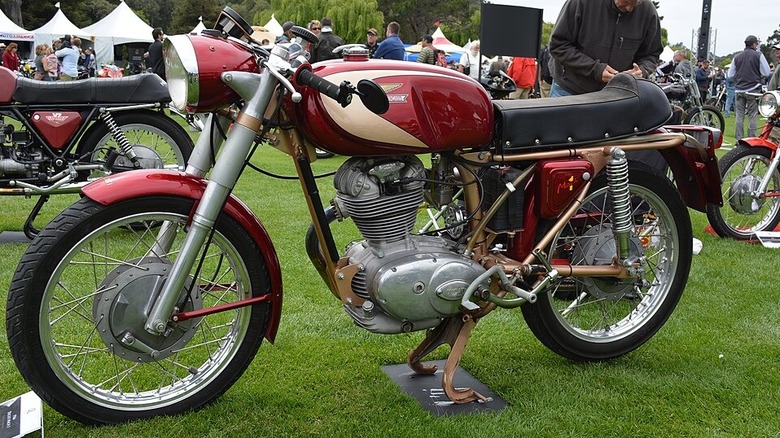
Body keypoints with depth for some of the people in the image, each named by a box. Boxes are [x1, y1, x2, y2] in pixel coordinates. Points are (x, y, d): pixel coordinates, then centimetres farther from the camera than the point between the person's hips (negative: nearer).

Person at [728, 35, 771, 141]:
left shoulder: (737, 56, 5)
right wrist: (758, 76, 15)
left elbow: (730, 74, 9)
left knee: (739, 115, 7)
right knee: (752, 116, 0)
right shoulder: (758, 55, -5)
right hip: (753, 89, -3)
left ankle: (739, 139, 7)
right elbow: (766, 72, -4)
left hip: (739, 90, 3)